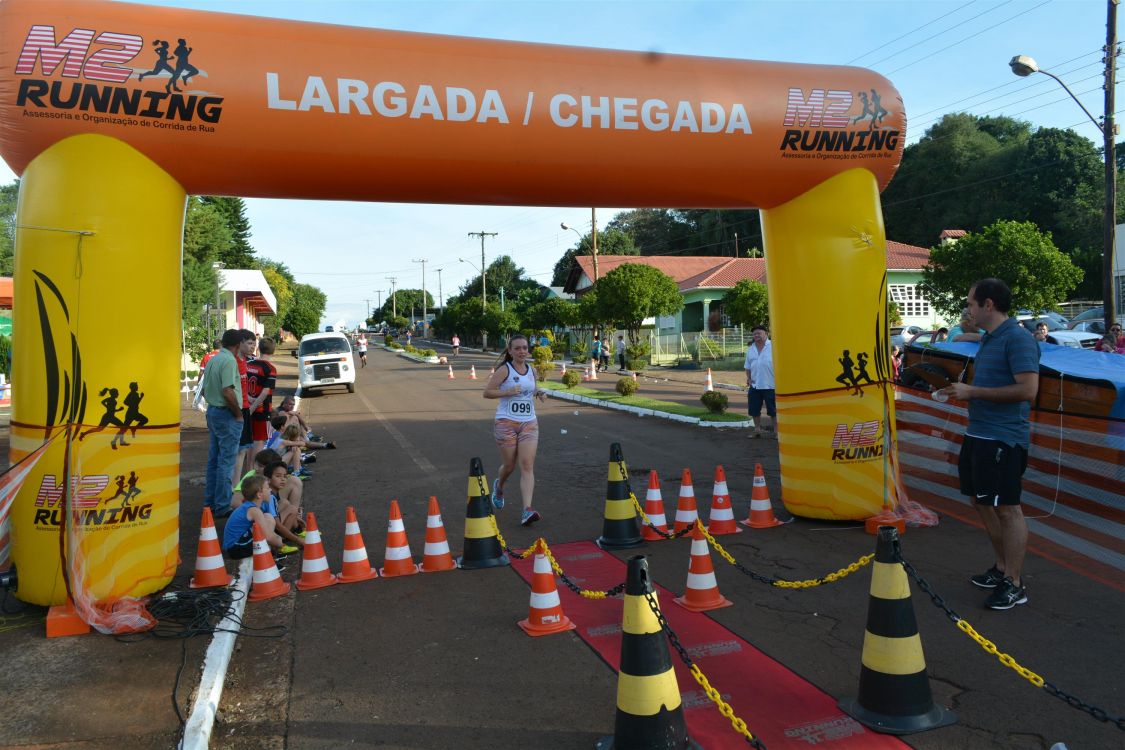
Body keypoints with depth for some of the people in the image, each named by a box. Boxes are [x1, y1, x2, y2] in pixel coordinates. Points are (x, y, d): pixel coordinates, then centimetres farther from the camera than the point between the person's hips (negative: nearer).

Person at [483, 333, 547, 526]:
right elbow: (487, 392, -8)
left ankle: (527, 510, -15)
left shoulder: (532, 370, 10)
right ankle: (499, 486, 44)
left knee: (527, 465, -10)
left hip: (529, 423, 3)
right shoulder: (504, 370, -5)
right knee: (509, 465, 8)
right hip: (506, 423, -3)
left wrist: (539, 393, 6)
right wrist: (508, 392, -20)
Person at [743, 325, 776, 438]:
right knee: (754, 409, 11)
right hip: (754, 385, 5)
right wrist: (748, 378, 7)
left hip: (770, 385, -5)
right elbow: (747, 366, 19)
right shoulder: (750, 349, 11)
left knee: (773, 410, -1)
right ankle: (757, 430, 24)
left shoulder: (773, 346, -5)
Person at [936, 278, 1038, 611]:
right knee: (984, 502, 17)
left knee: (1007, 508, -1)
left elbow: (1028, 390, -23)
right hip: (978, 434, 10)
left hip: (1003, 439, -10)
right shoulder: (988, 339, 14)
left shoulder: (1017, 338, -15)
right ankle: (1002, 568, 32)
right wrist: (962, 391, 8)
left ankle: (1014, 585, 10)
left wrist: (973, 391, -20)